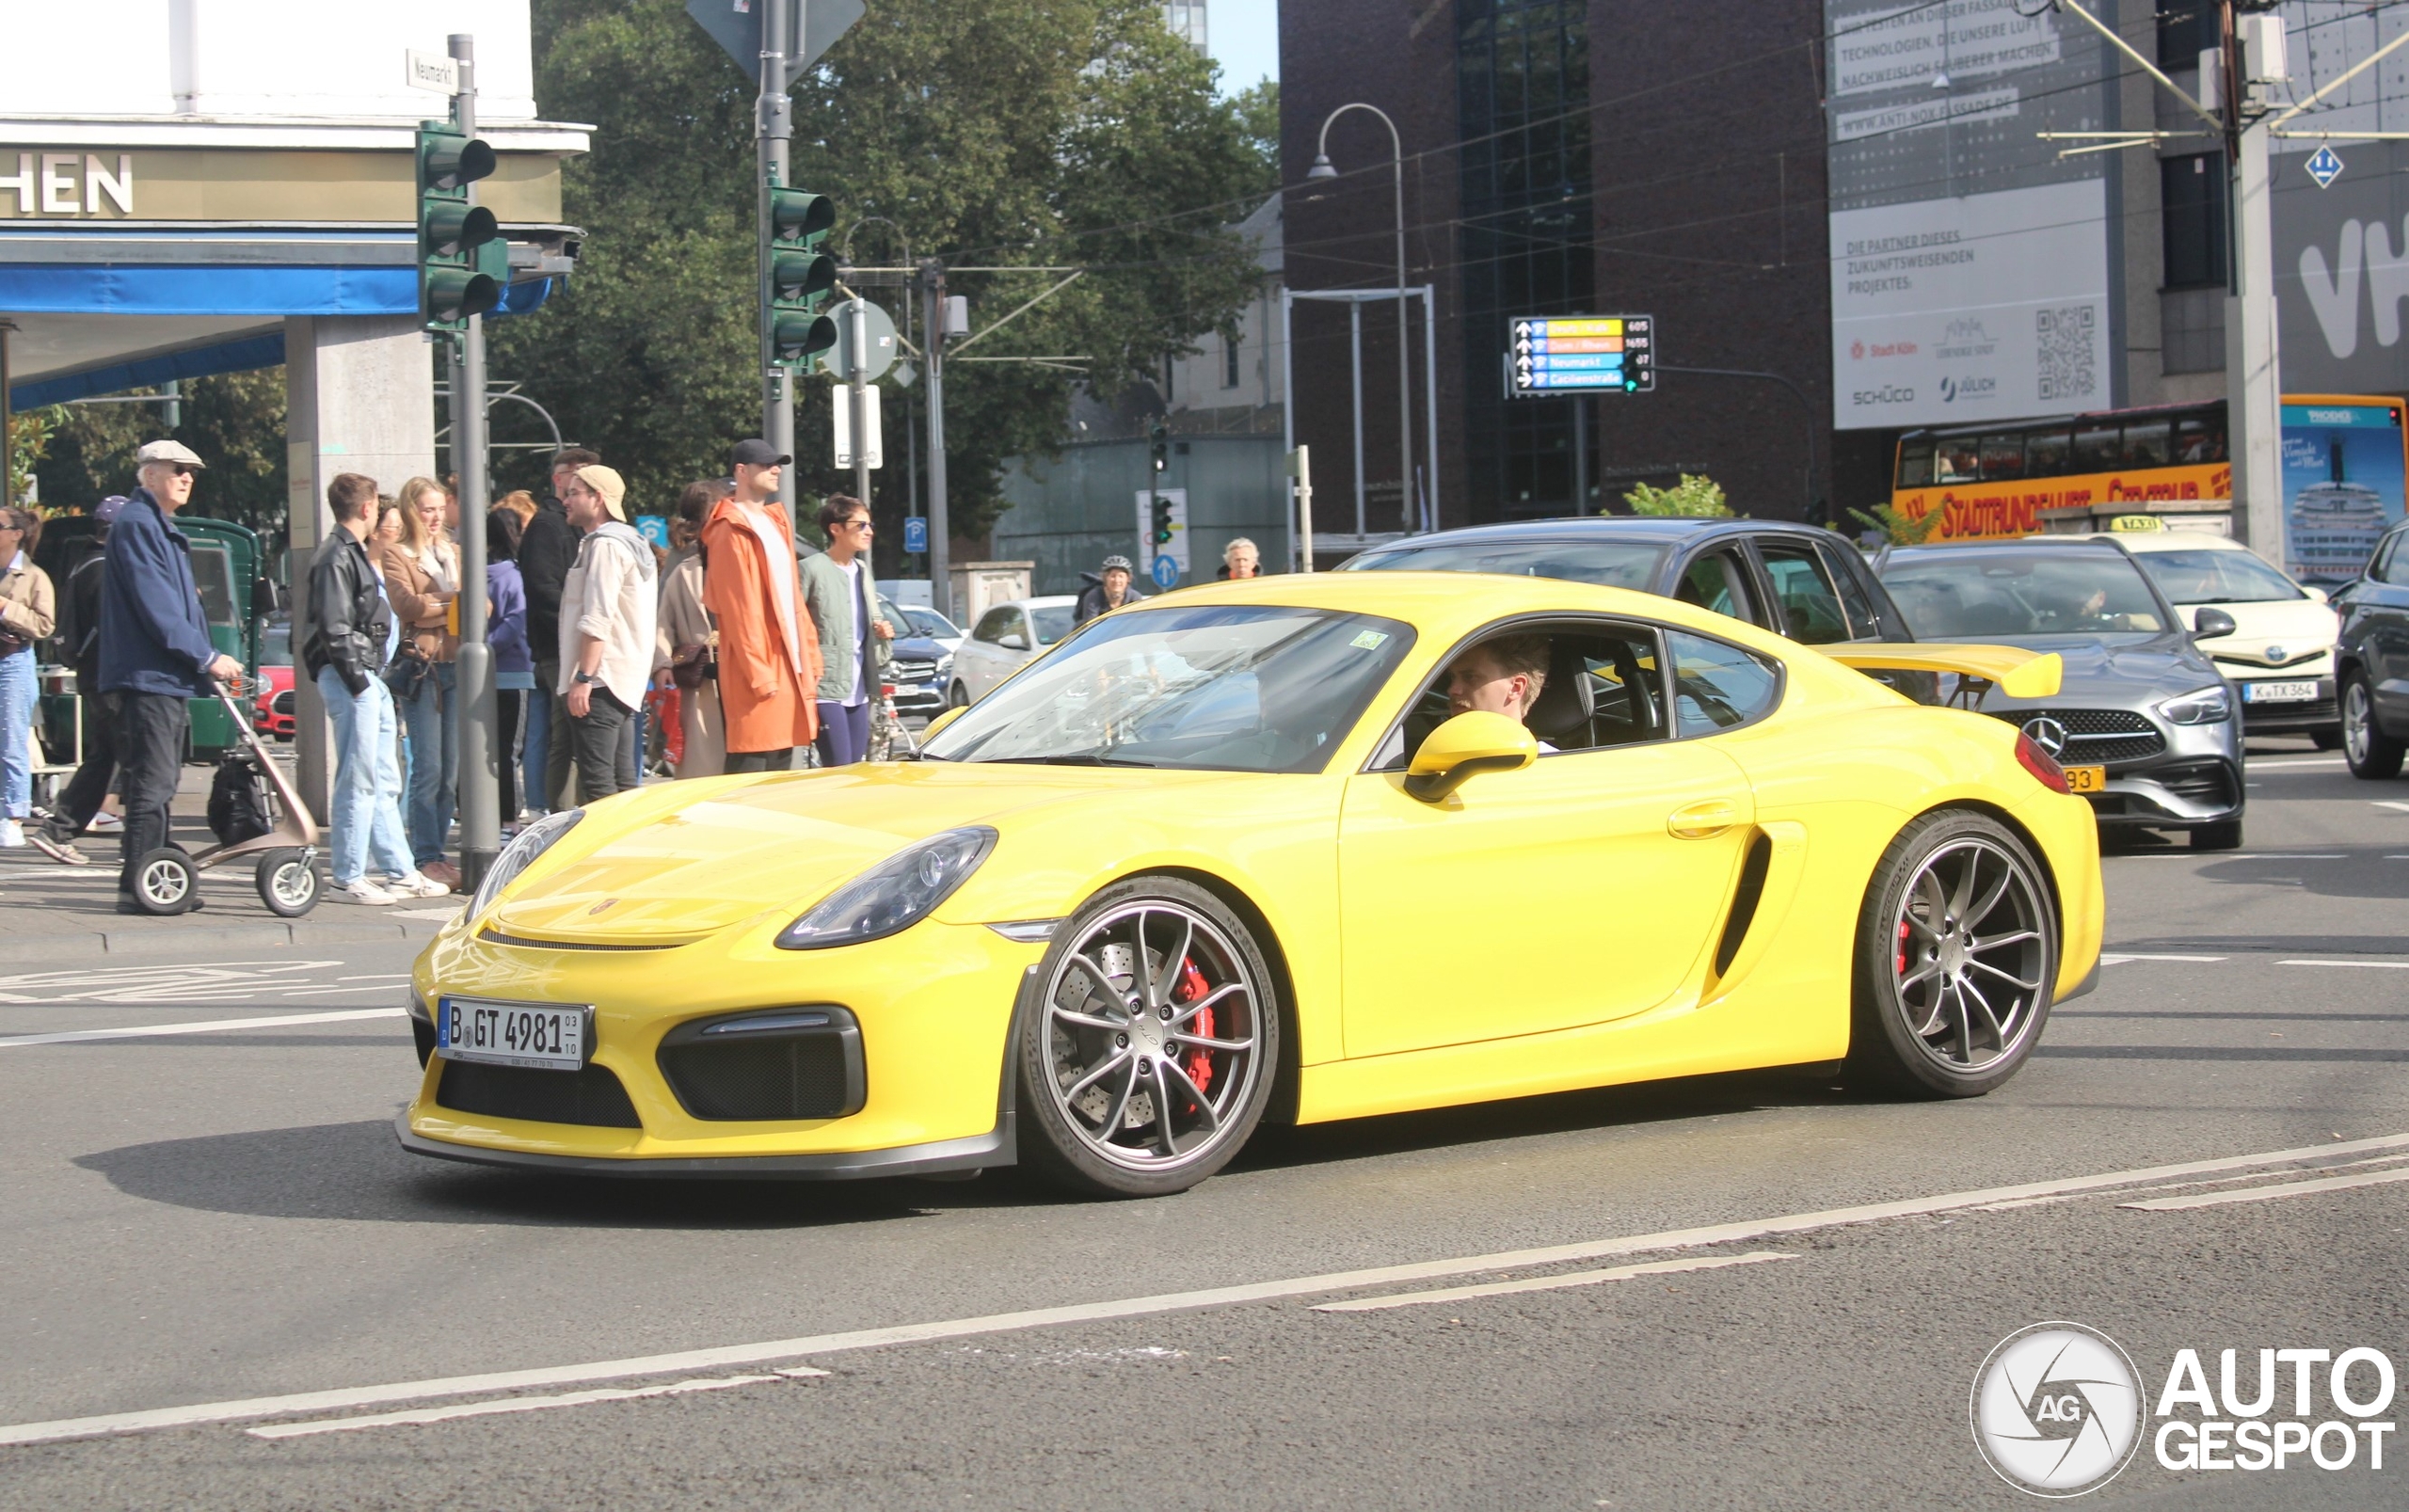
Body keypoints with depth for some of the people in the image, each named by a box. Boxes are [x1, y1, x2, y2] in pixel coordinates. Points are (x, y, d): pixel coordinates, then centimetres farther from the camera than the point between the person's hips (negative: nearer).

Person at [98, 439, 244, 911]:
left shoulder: (164, 530, 21)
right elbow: (155, 606, -18)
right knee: (152, 783, -11)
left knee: (159, 784, 11)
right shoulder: (136, 525, -11)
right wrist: (207, 657, -17)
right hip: (146, 676, -10)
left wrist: (206, 662, 15)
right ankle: (137, 885, -10)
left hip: (171, 678, 10)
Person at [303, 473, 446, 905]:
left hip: (370, 679, 11)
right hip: (350, 679, -11)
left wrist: (376, 678, 16)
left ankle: (399, 871, 19)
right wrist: (356, 679, -19)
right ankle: (348, 878, -4)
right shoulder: (336, 557, -12)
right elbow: (334, 629, -19)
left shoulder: (353, 554, 20)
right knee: (358, 781, -7)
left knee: (384, 783, 13)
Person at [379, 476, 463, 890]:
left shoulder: (455, 553, 20)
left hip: (457, 665, 6)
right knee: (428, 768, -8)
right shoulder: (396, 555, 2)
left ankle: (436, 851, 9)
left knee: (452, 767, 3)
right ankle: (426, 857, -5)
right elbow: (407, 603, -13)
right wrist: (454, 600, -4)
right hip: (421, 666, -6)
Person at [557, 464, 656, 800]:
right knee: (621, 783, 9)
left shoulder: (605, 545, -11)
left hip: (599, 681, -10)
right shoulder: (632, 542, 21)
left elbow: (597, 620, -20)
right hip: (623, 680, 10)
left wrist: (583, 678, -22)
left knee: (596, 784, -13)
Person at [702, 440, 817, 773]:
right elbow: (737, 609, -15)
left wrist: (809, 653, 14)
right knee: (752, 770, -9)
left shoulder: (774, 522, 19)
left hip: (789, 662, 9)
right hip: (758, 669, -9)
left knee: (782, 763, 10)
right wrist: (757, 671, -19)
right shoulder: (730, 530, -9)